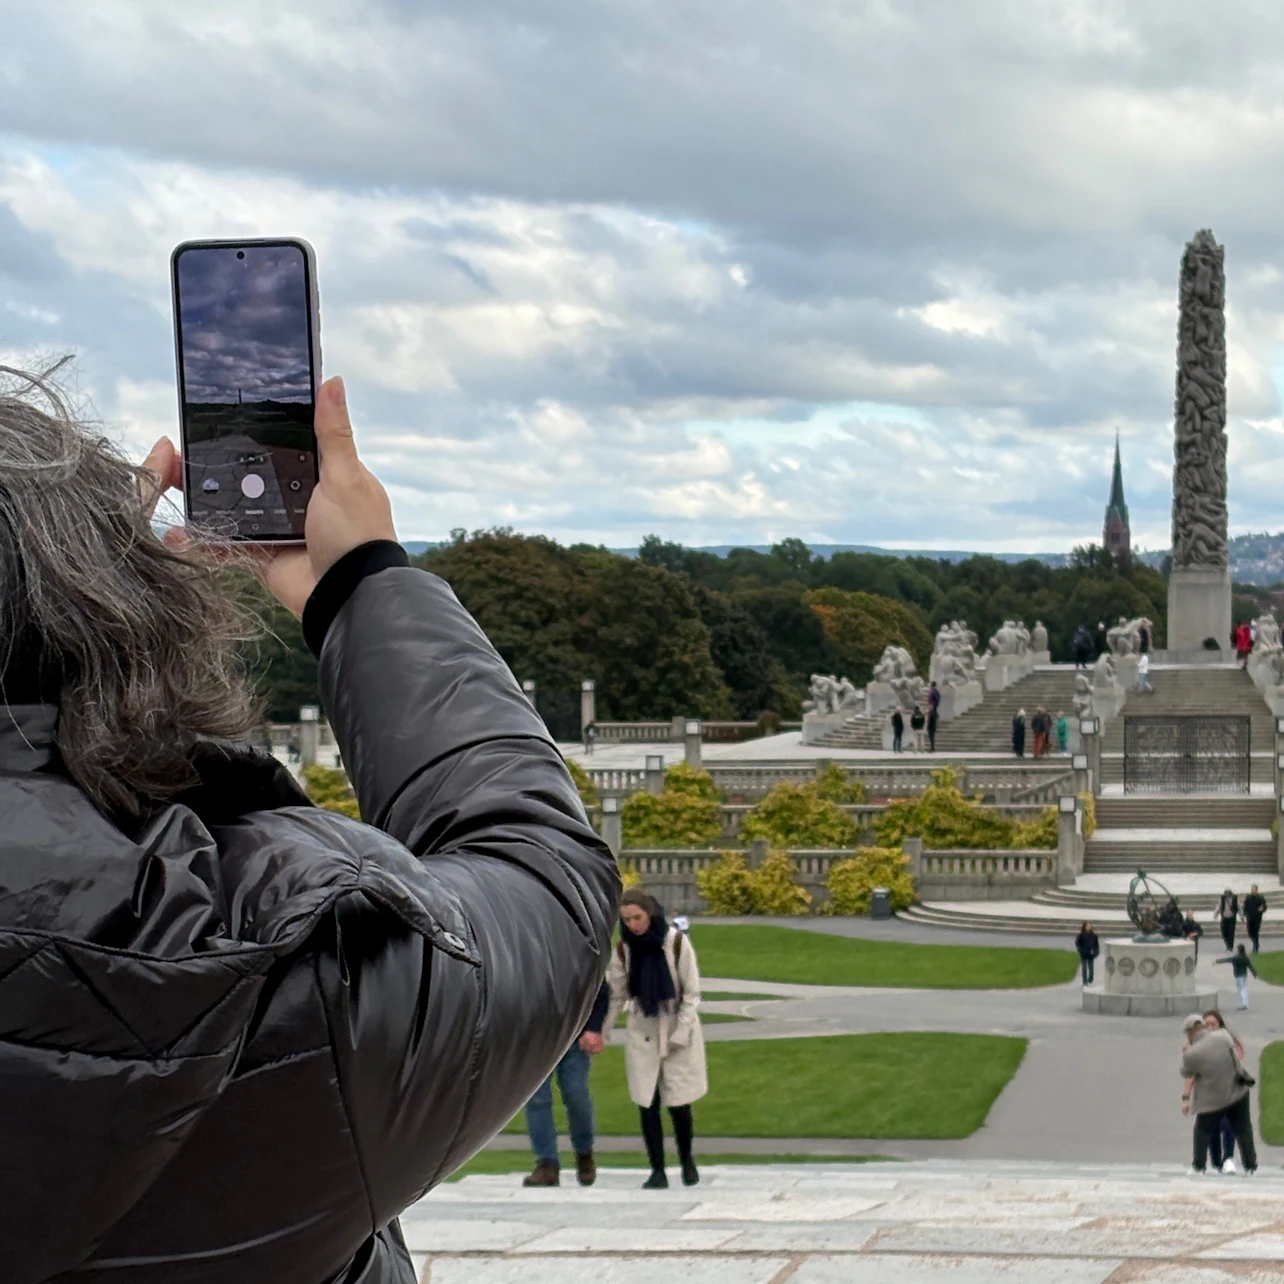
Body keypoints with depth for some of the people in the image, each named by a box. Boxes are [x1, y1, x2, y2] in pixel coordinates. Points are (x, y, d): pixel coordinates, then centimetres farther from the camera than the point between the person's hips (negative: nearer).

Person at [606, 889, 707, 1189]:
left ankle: (687, 1159, 22)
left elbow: (692, 993, -8)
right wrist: (600, 1034, -1)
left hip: (677, 1032, -3)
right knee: (647, 1104, -3)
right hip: (642, 1034, 3)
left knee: (678, 1103, -2)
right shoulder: (623, 949, -2)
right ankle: (657, 1171, 5)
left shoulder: (677, 942, -12)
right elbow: (615, 995, 5)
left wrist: (681, 1033, -14)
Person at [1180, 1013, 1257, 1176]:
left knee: (1202, 1131, 17)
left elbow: (1186, 1074, -4)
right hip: (1238, 1092, 4)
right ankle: (1250, 1165, 19)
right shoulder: (1223, 1036, -12)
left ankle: (1199, 1166, 23)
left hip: (1212, 1099, -4)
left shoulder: (1191, 1054, -21)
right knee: (1243, 1130, 16)